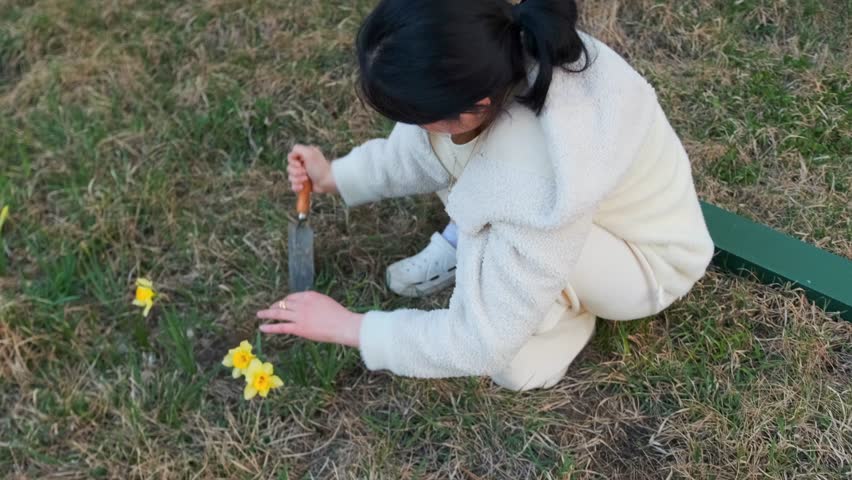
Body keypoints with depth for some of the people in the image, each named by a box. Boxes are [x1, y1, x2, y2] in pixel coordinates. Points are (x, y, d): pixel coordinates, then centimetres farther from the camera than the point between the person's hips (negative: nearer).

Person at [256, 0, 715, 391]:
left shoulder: (543, 183, -44)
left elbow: (483, 345, -31)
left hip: (648, 259, -6)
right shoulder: (483, 64, -26)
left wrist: (349, 327, -21)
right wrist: (336, 176, 0)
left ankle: (563, 311, -1)